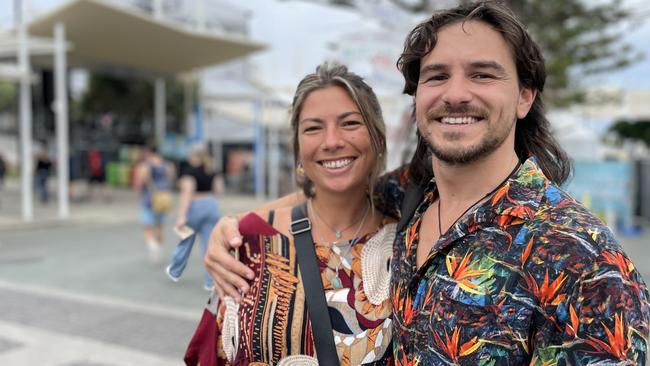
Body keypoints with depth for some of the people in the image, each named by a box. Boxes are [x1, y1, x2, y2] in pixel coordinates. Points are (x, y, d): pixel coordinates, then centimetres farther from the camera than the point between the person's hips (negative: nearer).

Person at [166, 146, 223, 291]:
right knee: (210, 244, 3)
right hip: (211, 205, 4)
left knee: (186, 241, 13)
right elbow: (219, 190, 6)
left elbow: (187, 192, -20)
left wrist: (182, 216, -23)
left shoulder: (189, 171, -11)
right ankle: (211, 282, 4)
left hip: (194, 206, -4)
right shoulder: (212, 171, 5)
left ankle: (174, 272, 33)